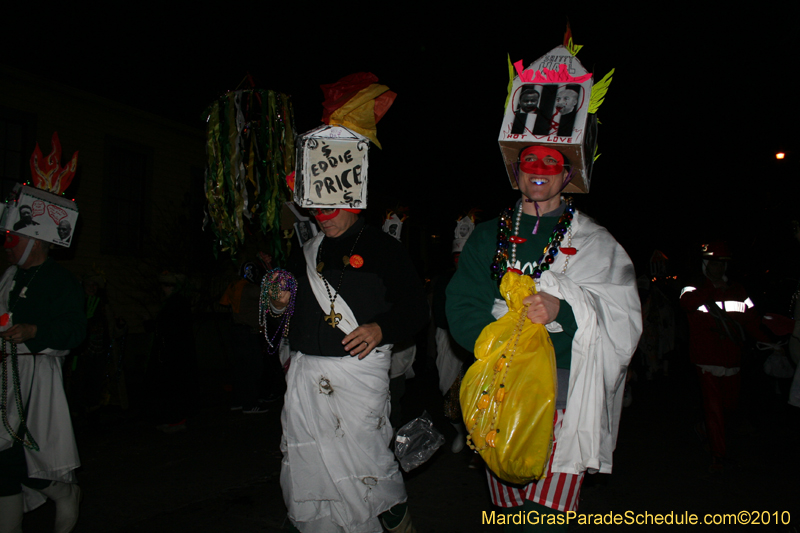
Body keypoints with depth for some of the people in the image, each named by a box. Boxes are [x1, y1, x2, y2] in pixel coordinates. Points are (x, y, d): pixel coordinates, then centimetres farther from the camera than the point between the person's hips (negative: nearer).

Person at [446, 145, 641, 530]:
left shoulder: (594, 242, 8)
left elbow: (621, 315, -4)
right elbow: (462, 307, 4)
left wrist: (563, 309, -22)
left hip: (564, 392, -2)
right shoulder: (487, 236, 13)